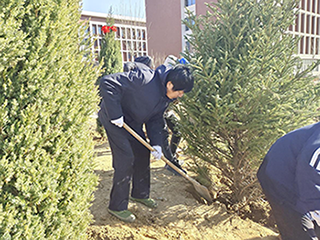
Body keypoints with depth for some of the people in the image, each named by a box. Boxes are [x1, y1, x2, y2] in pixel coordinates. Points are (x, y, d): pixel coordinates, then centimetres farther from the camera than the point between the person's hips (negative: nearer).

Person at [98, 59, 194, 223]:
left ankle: (140, 193, 33)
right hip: (115, 119, -8)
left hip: (134, 122, 9)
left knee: (143, 154, 12)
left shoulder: (167, 96, -4)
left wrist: (156, 143, -9)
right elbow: (108, 82, -33)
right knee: (125, 158, -10)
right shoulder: (144, 78, -32)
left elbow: (155, 119, 4)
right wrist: (115, 114, -32)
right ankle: (117, 206, 6)